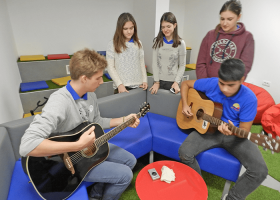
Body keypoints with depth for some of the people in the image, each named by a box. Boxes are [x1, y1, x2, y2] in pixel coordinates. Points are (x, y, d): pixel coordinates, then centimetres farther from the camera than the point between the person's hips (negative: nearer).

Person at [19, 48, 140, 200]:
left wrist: (123, 120, 4)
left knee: (130, 160, 11)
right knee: (125, 175, -11)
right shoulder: (60, 102, -32)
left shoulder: (90, 95, -5)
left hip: (90, 147, 8)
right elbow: (27, 146, -40)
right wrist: (79, 145, -41)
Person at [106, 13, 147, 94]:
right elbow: (110, 67, -4)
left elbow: (142, 64, 11)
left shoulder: (138, 43, 8)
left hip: (138, 86, 3)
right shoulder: (112, 44, -3)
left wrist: (144, 80, 2)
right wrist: (119, 84, -13)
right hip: (122, 87, -3)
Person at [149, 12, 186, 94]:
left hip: (172, 82, -1)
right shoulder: (157, 41, 1)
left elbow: (182, 66, -1)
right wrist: (156, 82, -5)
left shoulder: (180, 43, -3)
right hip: (158, 80, 2)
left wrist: (176, 82, -11)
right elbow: (155, 63, -1)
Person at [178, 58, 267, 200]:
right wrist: (185, 105, -12)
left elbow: (244, 130, -12)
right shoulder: (211, 83, -15)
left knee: (260, 171, -20)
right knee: (184, 152, -22)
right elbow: (186, 84, 1)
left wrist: (232, 131, -36)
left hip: (234, 135, 0)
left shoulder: (249, 99, -17)